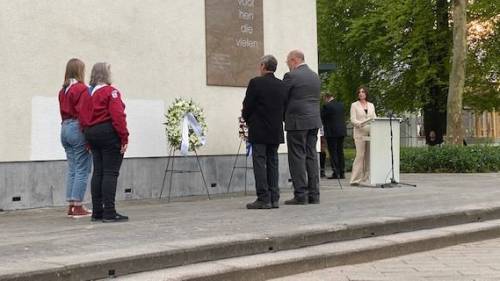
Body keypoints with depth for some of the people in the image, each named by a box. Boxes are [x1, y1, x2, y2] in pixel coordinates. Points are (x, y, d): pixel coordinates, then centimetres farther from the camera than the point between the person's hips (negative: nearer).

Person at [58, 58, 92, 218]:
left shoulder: (63, 90, 13)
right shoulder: (82, 89, -11)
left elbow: (63, 111, 14)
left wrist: (66, 125, 16)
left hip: (65, 128, 8)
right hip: (78, 129, -8)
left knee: (72, 169, 12)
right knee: (82, 170, -3)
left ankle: (71, 205, 13)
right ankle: (77, 206, -4)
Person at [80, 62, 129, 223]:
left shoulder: (88, 94, 13)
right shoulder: (110, 91, -10)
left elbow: (84, 117, 12)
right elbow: (118, 116, -18)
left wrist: (89, 135, 16)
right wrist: (124, 138, -15)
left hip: (92, 133, 8)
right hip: (109, 133, -8)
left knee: (98, 172, 11)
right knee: (110, 173, -6)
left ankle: (97, 212, 14)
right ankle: (109, 213, -7)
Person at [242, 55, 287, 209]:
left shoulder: (255, 83, -11)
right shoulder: (282, 85, 5)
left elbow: (247, 106, -8)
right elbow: (284, 108, 8)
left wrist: (248, 121, 10)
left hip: (259, 131, -5)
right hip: (276, 132, 5)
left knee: (260, 163, -3)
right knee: (272, 163, 10)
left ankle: (263, 199, -6)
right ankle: (274, 199, 10)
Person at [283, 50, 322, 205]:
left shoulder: (291, 76, -9)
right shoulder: (315, 76, 14)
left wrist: (284, 117, 12)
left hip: (297, 122, -7)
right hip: (314, 122, 7)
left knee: (297, 158, -3)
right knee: (311, 156, 9)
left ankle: (300, 195, -4)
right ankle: (314, 195, 10)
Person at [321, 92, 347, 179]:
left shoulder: (326, 106, -12)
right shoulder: (341, 105, 8)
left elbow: (322, 118, -6)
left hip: (332, 132, -6)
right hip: (342, 131, 6)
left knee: (333, 153, -1)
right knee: (340, 152, 11)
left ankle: (335, 173, -3)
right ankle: (341, 173, 13)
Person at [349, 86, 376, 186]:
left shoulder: (371, 105, 18)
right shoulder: (354, 105, 6)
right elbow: (353, 120, -3)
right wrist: (361, 124, -22)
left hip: (370, 133, 4)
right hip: (360, 133, -4)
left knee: (369, 155, 0)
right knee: (360, 155, -12)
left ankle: (366, 177, 5)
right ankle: (355, 179, -11)